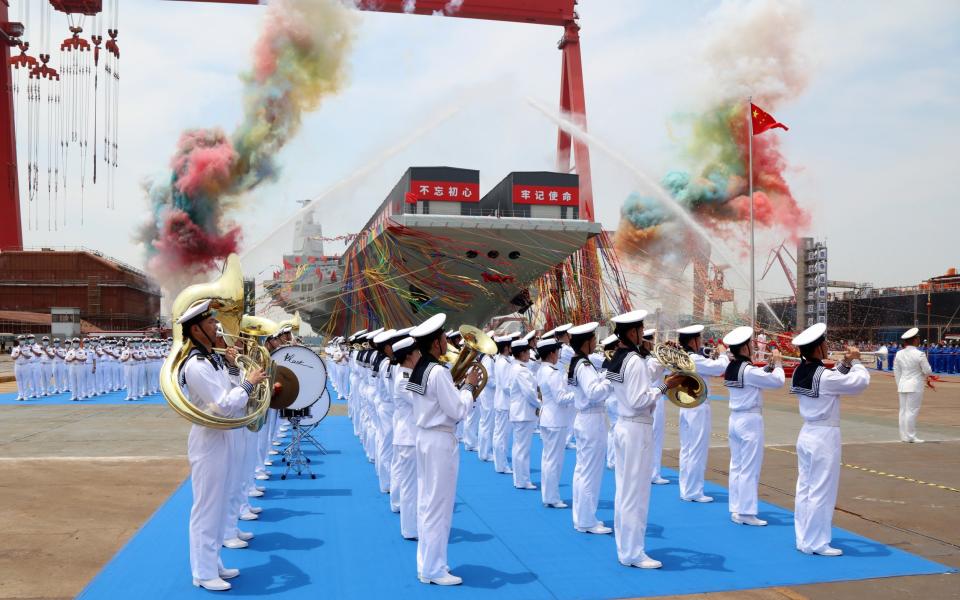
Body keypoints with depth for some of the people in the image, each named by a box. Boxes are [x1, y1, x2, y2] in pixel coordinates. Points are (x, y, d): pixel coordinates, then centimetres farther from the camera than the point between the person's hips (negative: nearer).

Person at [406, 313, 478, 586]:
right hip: (441, 441, -9)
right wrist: (469, 386, -5)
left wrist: (460, 388, 10)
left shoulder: (419, 369, 8)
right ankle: (434, 570, 9)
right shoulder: (438, 372, -20)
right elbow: (458, 410, -18)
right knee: (439, 506, 0)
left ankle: (426, 563, 26)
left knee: (426, 503, 16)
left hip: (425, 437, 10)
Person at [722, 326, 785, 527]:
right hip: (750, 421, -9)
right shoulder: (748, 370, -18)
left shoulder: (731, 369, 8)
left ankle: (736, 510, 18)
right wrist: (777, 363, -2)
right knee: (750, 469, -2)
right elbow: (777, 381, -17)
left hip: (735, 419, 9)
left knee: (736, 466, 12)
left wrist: (768, 366, 11)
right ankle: (746, 513, 2)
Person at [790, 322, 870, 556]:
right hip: (824, 437, -8)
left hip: (806, 434, 8)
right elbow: (861, 381, -15)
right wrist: (855, 362, -1)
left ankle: (803, 539, 23)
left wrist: (844, 365, 6)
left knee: (804, 488, 14)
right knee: (822, 492, 1)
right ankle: (817, 543, 9)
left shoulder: (800, 372, 4)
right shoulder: (824, 376, -21)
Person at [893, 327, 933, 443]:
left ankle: (903, 436, 15)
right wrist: (927, 377, 14)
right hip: (915, 386, -6)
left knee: (903, 411, 9)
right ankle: (910, 437, 2)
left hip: (903, 385, 6)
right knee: (912, 411, -2)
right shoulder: (919, 354, -13)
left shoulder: (899, 354, 4)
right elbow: (928, 371, -8)